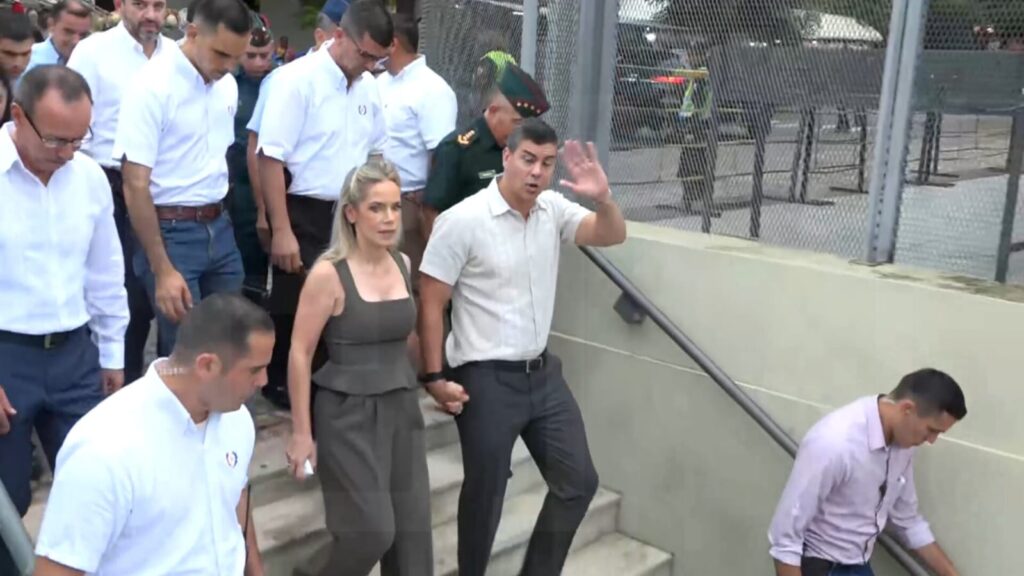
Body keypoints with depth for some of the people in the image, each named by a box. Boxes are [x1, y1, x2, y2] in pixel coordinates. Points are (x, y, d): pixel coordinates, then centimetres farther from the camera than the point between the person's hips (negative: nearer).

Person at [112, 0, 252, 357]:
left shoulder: (228, 85, 5)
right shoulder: (153, 86, -15)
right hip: (170, 230, -6)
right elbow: (135, 186, -16)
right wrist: (162, 271, -18)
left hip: (219, 227, 6)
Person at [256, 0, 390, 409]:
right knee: (295, 310, 5)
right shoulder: (297, 79, -15)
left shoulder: (368, 86, 6)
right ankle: (284, 391, 24)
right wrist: (282, 231, -20)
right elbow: (271, 157, -17)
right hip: (305, 215, -6)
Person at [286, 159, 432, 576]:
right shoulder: (329, 273, -14)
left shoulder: (403, 263, 4)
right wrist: (301, 432, -10)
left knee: (413, 527, 7)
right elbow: (300, 354, -11)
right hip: (348, 412, -5)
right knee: (373, 529, -4)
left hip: (402, 407, 6)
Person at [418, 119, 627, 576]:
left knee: (578, 481, 13)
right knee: (485, 496, 6)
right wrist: (434, 377, -13)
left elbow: (613, 235, 0)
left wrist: (602, 198, -21)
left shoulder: (553, 209, 1)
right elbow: (430, 304, -12)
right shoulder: (462, 220, -15)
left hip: (543, 372, 7)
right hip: (486, 380, -6)